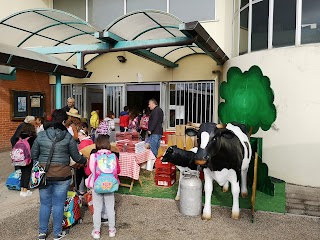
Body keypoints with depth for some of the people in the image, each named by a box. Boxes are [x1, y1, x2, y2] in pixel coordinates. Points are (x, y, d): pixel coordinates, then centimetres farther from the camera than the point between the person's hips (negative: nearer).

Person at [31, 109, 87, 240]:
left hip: (44, 174, 2)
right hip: (62, 175, -2)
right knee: (58, 204, 8)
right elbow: (76, 157, 0)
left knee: (45, 204, 15)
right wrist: (84, 161, 20)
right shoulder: (68, 137, -6)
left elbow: (33, 155, 7)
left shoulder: (41, 135, -1)